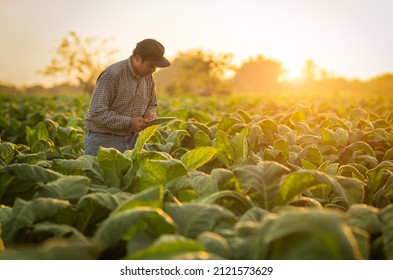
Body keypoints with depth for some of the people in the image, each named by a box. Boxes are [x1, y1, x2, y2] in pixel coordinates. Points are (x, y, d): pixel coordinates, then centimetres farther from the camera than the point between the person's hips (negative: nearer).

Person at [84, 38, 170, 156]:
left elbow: (151, 105, 17)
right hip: (103, 139, -6)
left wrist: (150, 114, -8)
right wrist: (129, 122, -27)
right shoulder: (112, 75, -21)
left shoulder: (148, 77, 2)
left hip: (132, 138, 6)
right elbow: (97, 113, -23)